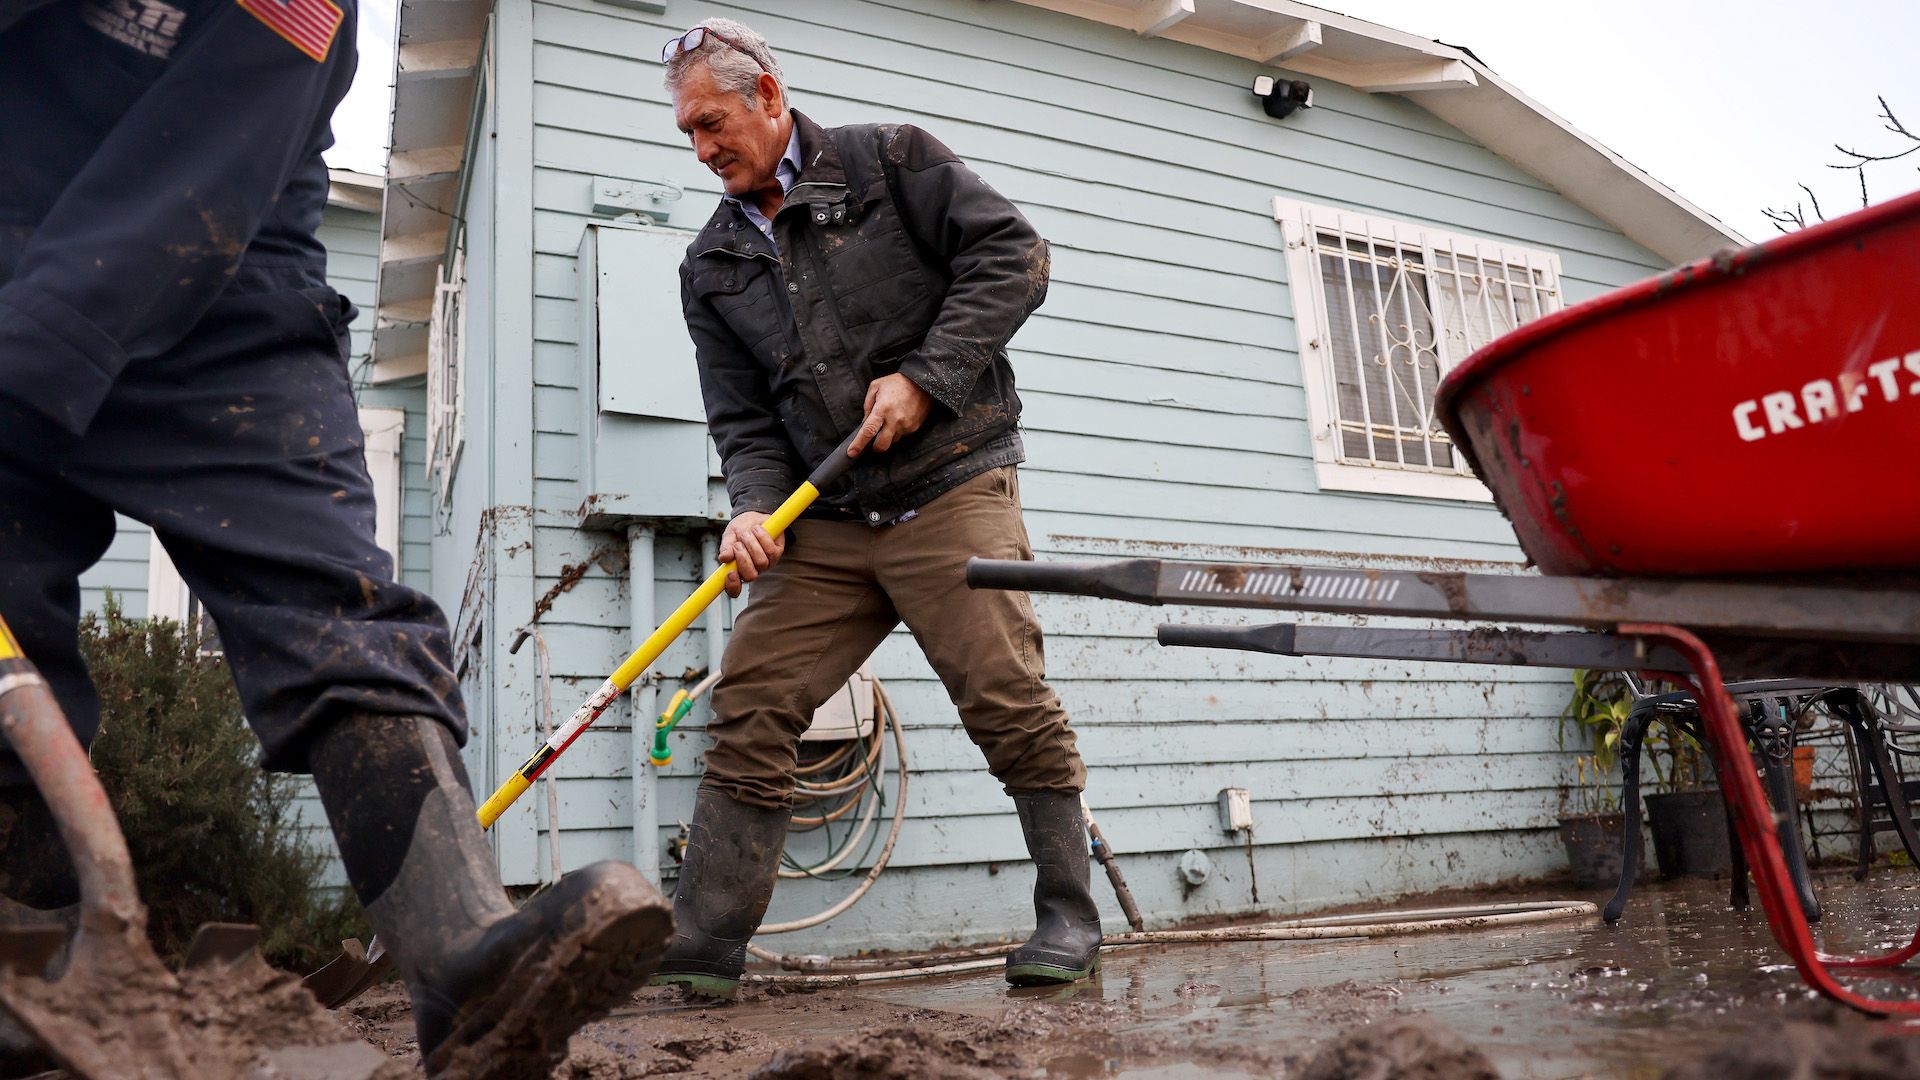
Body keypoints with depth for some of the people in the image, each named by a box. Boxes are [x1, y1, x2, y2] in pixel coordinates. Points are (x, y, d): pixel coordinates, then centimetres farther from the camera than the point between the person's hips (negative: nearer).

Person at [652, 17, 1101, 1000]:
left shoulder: (891, 160, 5)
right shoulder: (712, 265, 16)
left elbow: (1011, 254, -2)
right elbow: (742, 421, 11)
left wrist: (925, 377, -12)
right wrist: (756, 508, -9)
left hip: (951, 489, -4)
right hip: (825, 523, 5)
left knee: (1009, 703, -9)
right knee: (748, 709, -3)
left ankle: (1069, 919, 8)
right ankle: (699, 952, 4)